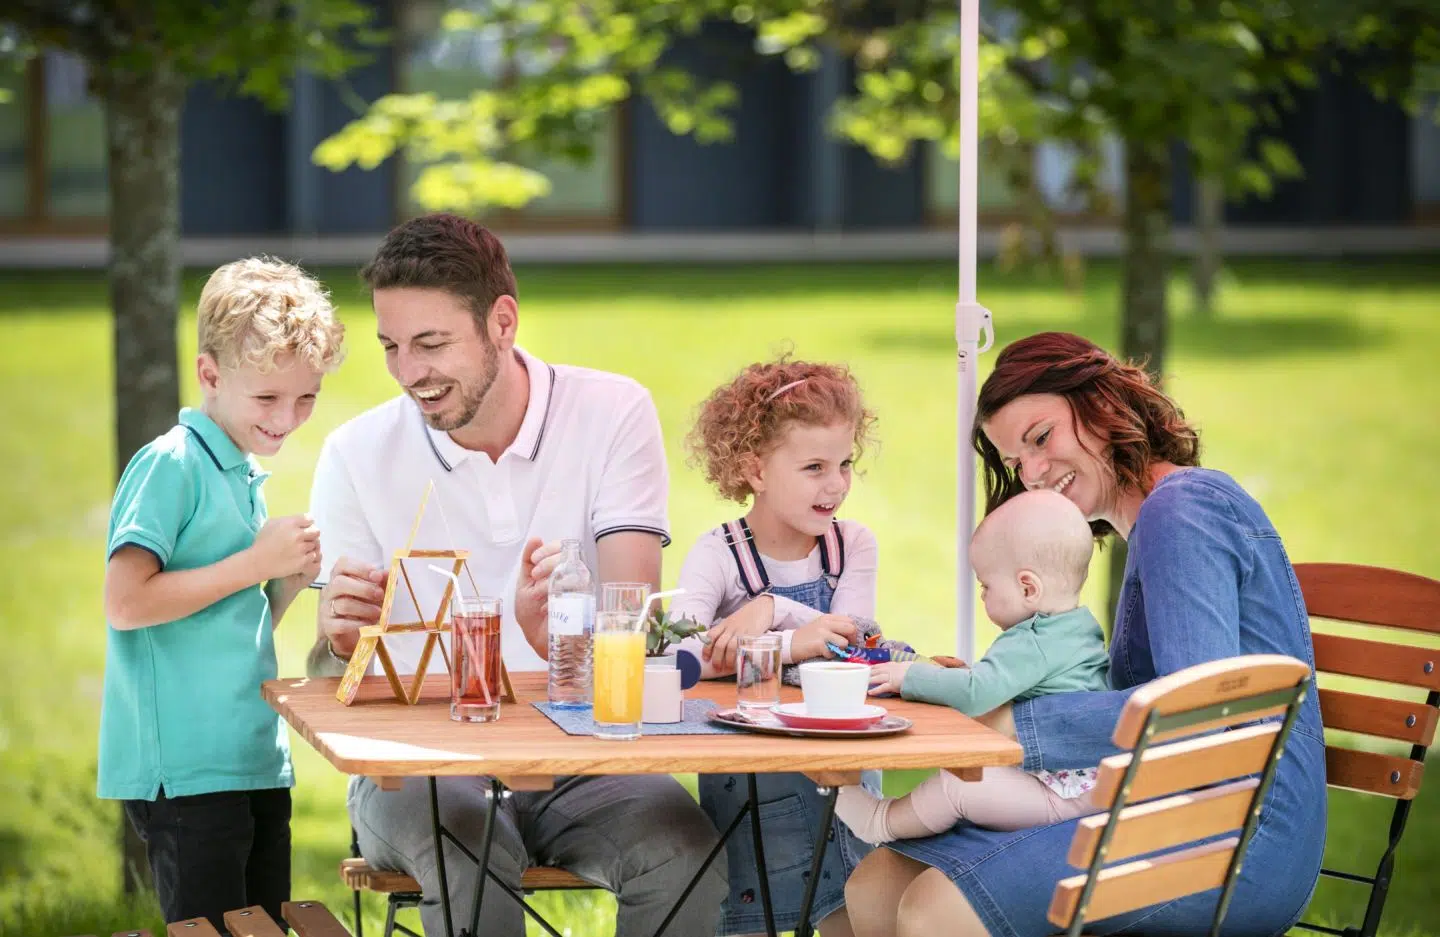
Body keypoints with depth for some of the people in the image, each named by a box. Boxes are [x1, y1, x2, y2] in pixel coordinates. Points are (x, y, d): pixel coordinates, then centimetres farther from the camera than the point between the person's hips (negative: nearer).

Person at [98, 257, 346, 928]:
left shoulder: (245, 476, 17)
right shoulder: (170, 466, -9)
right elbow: (126, 603, -20)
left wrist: (287, 584, 4)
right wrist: (256, 563, -14)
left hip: (257, 765, 9)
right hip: (185, 773, -9)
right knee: (213, 932, -7)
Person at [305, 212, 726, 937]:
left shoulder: (613, 414, -2)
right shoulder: (357, 454, 0)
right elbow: (327, 676, 0)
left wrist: (558, 638, -34)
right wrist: (342, 640, -25)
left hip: (574, 751, 1)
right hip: (417, 763, -1)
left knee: (680, 847, -30)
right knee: (473, 856, -35)